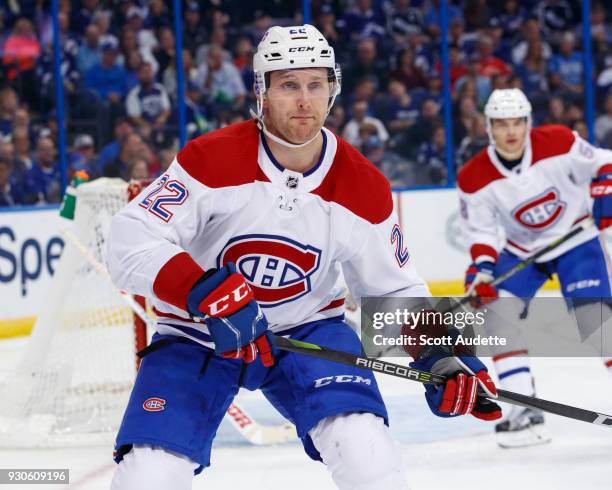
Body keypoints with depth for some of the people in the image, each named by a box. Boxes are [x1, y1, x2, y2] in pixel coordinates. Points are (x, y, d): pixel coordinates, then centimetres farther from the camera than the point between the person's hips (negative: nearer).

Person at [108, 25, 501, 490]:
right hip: (198, 335, -2)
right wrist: (207, 293, -39)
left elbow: (396, 290, 3)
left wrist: (441, 357, -14)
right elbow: (130, 242, -25)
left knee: (363, 446, -22)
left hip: (307, 328, 2)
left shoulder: (364, 189, -9)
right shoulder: (213, 159, -20)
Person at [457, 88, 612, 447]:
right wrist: (482, 268, -23)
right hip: (521, 251, 3)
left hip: (575, 239, -3)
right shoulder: (475, 179, -15)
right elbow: (481, 231, -7)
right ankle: (525, 409, -10)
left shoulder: (558, 143, -21)